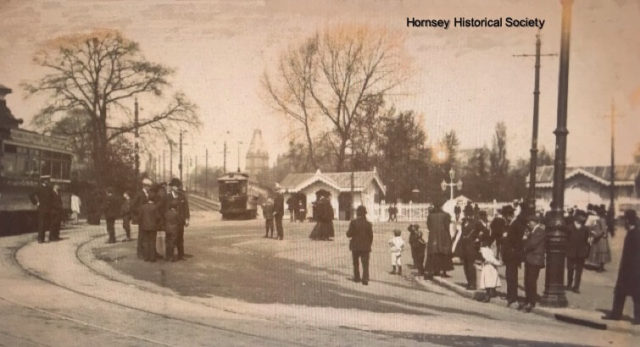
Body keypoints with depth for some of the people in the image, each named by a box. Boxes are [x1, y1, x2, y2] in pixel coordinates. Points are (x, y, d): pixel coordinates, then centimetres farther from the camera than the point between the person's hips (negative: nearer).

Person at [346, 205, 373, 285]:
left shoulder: (353, 223, -10)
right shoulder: (368, 224, -5)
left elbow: (349, 234, -10)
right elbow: (371, 236, -2)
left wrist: (348, 231, 12)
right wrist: (369, 244, 11)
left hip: (355, 246, 0)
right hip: (365, 246, 0)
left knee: (356, 263, 17)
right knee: (365, 264, 1)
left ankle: (357, 277, 22)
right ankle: (365, 279, -10)